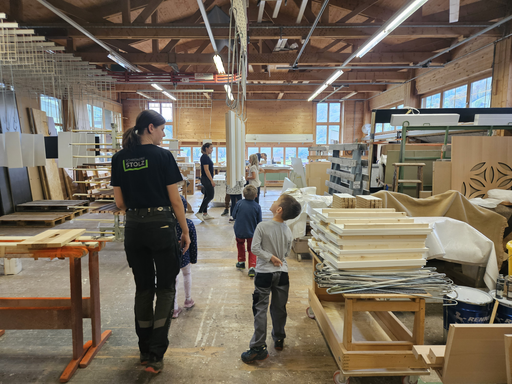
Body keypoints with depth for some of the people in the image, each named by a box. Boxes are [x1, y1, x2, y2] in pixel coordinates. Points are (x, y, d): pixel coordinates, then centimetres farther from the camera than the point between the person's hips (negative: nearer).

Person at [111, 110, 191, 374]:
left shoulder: (119, 158, 4)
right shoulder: (162, 156, -10)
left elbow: (119, 203, 5)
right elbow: (175, 199, -9)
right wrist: (185, 231, -1)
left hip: (134, 228, 5)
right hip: (161, 226, -4)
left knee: (143, 287, 17)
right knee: (165, 288, 9)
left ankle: (145, 351, 28)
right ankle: (156, 356, 7)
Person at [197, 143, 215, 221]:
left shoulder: (206, 157, 15)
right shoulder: (205, 157, -16)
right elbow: (206, 170, -21)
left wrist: (211, 180, 22)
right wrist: (212, 180, -22)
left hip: (206, 179, 10)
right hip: (206, 179, -10)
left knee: (207, 196, 11)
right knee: (210, 196, -9)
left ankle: (205, 214, 16)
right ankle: (199, 212, -7)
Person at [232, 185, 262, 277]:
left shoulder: (239, 203, -14)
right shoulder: (257, 206, -13)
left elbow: (234, 216, -3)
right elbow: (259, 222, -5)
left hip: (239, 231, 0)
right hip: (252, 232, 0)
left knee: (240, 244, 29)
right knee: (251, 249, 15)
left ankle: (241, 262, 39)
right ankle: (252, 267, 1)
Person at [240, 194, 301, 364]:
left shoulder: (262, 226, -16)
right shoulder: (288, 231, -2)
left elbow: (255, 248, -18)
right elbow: (287, 252, 8)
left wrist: (270, 257, -10)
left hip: (264, 273, -4)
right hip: (282, 273, 4)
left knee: (260, 310, 5)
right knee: (279, 309, 18)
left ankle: (258, 347, 9)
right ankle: (279, 339, 36)